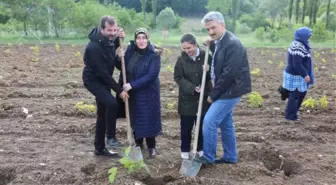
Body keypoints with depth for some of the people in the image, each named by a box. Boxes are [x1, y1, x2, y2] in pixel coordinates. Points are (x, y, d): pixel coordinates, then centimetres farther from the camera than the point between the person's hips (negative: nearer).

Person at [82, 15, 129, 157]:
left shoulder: (108, 39, -5)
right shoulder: (94, 47, -30)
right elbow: (103, 73, -27)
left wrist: (119, 39, -2)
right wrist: (119, 90, -23)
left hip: (103, 80, 9)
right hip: (93, 80, -8)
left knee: (102, 113, 12)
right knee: (112, 103, -30)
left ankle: (99, 148, 23)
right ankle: (111, 136, -9)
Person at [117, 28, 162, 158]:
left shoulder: (154, 55, -17)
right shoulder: (130, 50, -3)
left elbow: (151, 75, -24)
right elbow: (123, 68, 6)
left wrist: (132, 84, -26)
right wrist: (121, 58, -14)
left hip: (148, 92, -4)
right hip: (132, 92, 5)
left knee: (148, 118, 1)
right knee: (135, 117, 15)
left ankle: (151, 147, 17)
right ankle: (138, 142, 34)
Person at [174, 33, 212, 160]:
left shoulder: (206, 57, -6)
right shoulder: (181, 59, -5)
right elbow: (178, 77, -8)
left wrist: (209, 71, -24)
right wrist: (192, 88, -19)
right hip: (187, 98, 0)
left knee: (202, 126, 12)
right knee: (186, 127, 7)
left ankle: (201, 149, 29)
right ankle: (185, 150, 22)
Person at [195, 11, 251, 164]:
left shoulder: (232, 44, -22)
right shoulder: (218, 41, 7)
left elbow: (228, 74, -24)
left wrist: (213, 94, -16)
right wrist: (211, 45, 0)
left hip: (230, 90, -9)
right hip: (225, 89, 10)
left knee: (209, 121, -9)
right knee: (225, 123, 17)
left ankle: (208, 157, 7)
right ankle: (230, 156, 31)